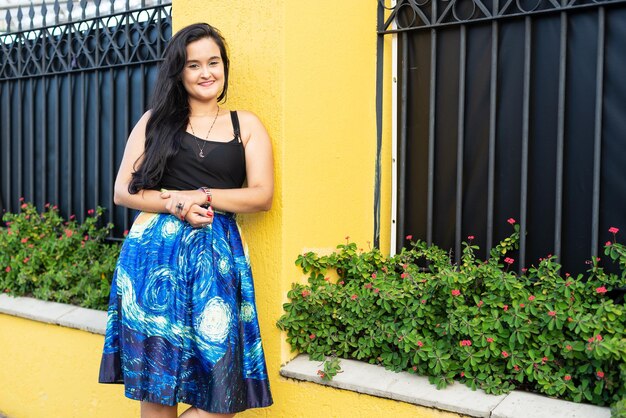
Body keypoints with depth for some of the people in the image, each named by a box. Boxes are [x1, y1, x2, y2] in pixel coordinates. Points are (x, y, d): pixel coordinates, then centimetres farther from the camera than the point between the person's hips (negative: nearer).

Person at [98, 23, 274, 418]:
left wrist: (201, 197, -11)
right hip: (155, 251, 0)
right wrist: (177, 205, -11)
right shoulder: (156, 120, 10)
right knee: (156, 379, 5)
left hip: (217, 255, 1)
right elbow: (124, 191, 5)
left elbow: (262, 195, 1)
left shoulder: (247, 125, 10)